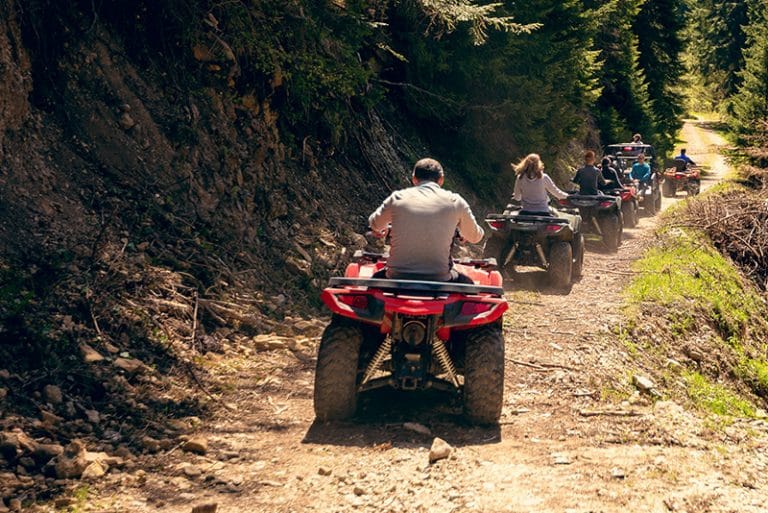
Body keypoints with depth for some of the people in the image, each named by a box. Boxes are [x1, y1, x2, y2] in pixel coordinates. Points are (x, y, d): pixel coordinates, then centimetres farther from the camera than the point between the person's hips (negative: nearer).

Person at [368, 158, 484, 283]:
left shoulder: (397, 198, 3)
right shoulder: (455, 202, 1)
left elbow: (374, 224, 23)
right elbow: (475, 237, 17)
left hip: (397, 280, 1)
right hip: (437, 281, -1)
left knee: (377, 278, 34)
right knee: (467, 284, 30)